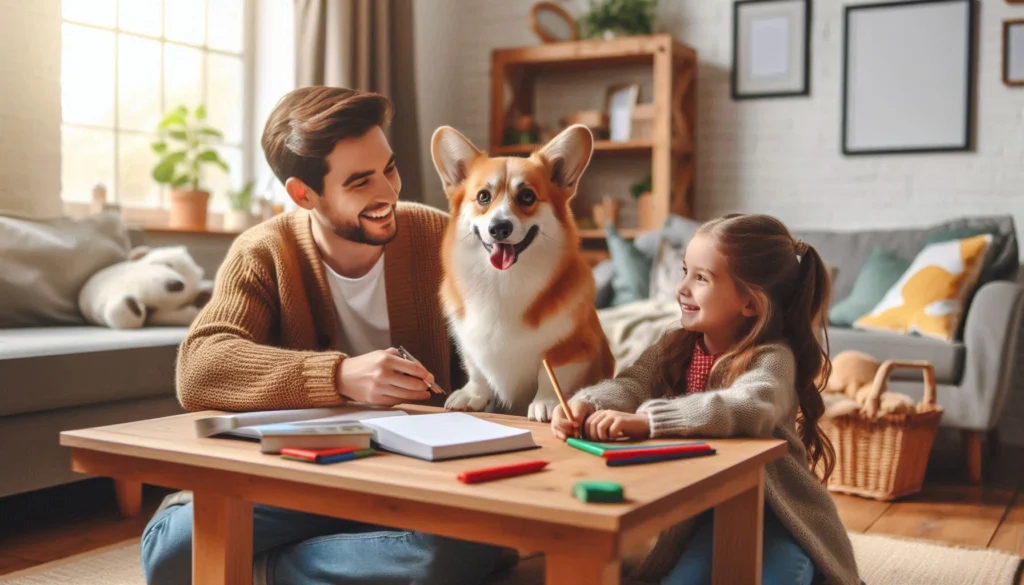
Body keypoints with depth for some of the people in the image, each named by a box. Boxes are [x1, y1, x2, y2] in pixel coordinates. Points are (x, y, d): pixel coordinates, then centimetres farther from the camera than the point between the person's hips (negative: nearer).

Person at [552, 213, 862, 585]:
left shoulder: (772, 358, -19)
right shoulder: (677, 345, 2)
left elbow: (749, 408, -40)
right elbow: (632, 384, -14)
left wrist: (643, 420, -50)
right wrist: (587, 404, -38)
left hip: (777, 513, -4)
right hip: (704, 509, 5)